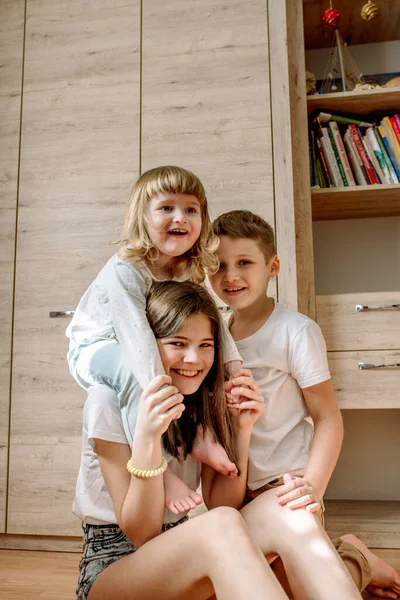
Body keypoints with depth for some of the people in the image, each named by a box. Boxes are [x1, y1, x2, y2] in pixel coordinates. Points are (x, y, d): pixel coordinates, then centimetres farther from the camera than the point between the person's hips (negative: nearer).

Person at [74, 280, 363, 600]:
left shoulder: (202, 403, 1)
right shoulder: (109, 400, -17)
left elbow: (219, 504, -3)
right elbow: (142, 535, -18)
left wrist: (241, 429, -15)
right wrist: (147, 436, -33)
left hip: (180, 554, 5)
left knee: (283, 508, -23)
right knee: (222, 525, -36)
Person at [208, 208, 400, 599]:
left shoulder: (296, 332, -16)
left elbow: (328, 419, -16)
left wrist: (312, 487, -27)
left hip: (285, 485, -6)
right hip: (236, 488, 7)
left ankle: (357, 562, 20)